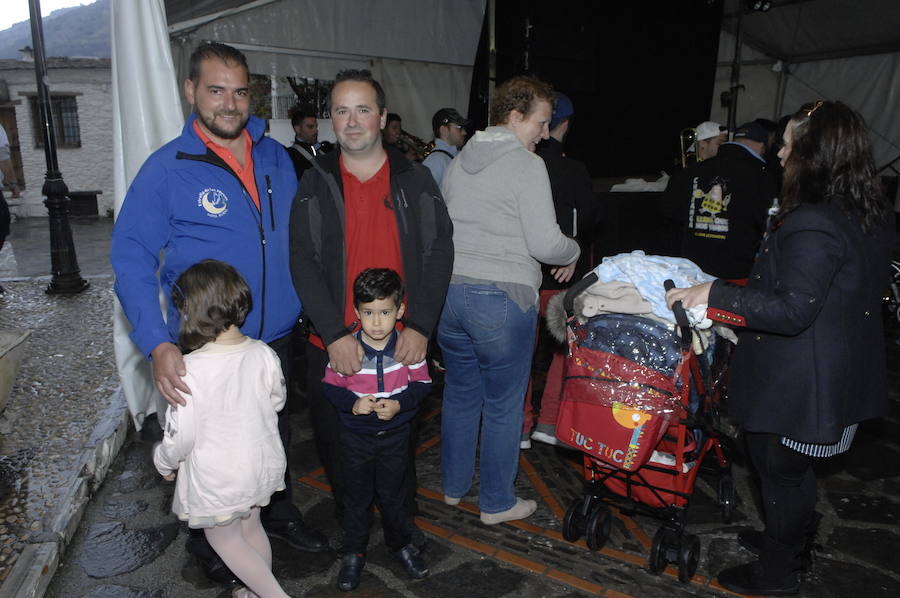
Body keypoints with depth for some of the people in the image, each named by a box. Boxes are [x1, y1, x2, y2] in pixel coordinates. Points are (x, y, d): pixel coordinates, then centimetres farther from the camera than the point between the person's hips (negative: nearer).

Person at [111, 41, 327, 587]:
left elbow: (298, 238, 11)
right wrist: (158, 343, -27)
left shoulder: (275, 156, 1)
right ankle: (209, 541, 41)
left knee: (276, 435, 22)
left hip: (277, 338, 4)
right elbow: (132, 258, -15)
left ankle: (280, 512, 48)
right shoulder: (166, 168, -13)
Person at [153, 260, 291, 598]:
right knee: (251, 528, 26)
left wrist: (164, 461, 2)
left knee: (225, 539, 19)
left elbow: (180, 437, -20)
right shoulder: (264, 354, -14)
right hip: (262, 465, 5)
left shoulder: (188, 370, -27)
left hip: (216, 479, -5)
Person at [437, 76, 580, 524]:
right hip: (503, 298, -7)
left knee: (459, 394, 20)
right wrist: (573, 253, 4)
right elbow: (545, 243, -16)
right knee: (503, 406, 8)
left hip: (449, 291, 7)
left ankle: (453, 485, 36)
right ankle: (497, 503, 23)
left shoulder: (457, 163, 12)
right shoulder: (527, 164, -11)